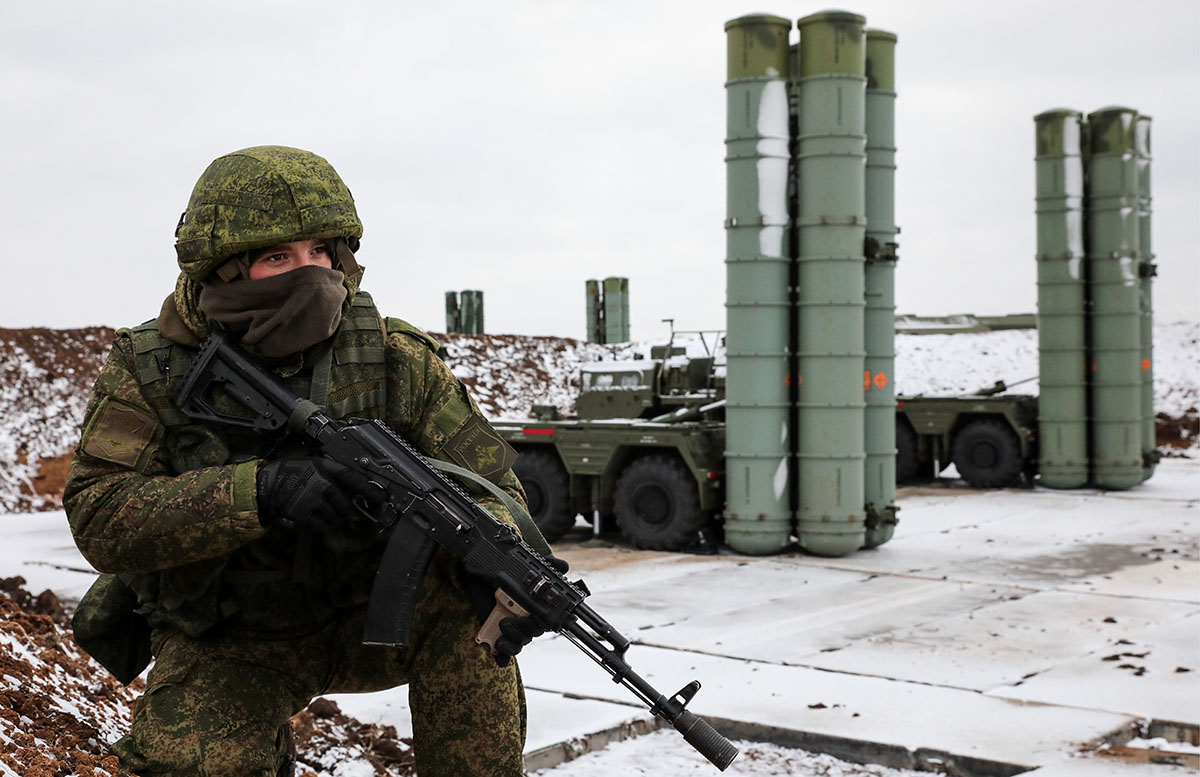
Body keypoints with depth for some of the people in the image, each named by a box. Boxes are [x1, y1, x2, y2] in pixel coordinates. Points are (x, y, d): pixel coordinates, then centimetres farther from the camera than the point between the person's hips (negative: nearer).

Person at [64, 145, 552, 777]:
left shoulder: (395, 361, -12)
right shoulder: (149, 372, -12)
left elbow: (487, 482, -13)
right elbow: (100, 518, -23)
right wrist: (259, 491, -38)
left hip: (363, 617, 1)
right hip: (224, 646, 0)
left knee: (462, 605, -27)